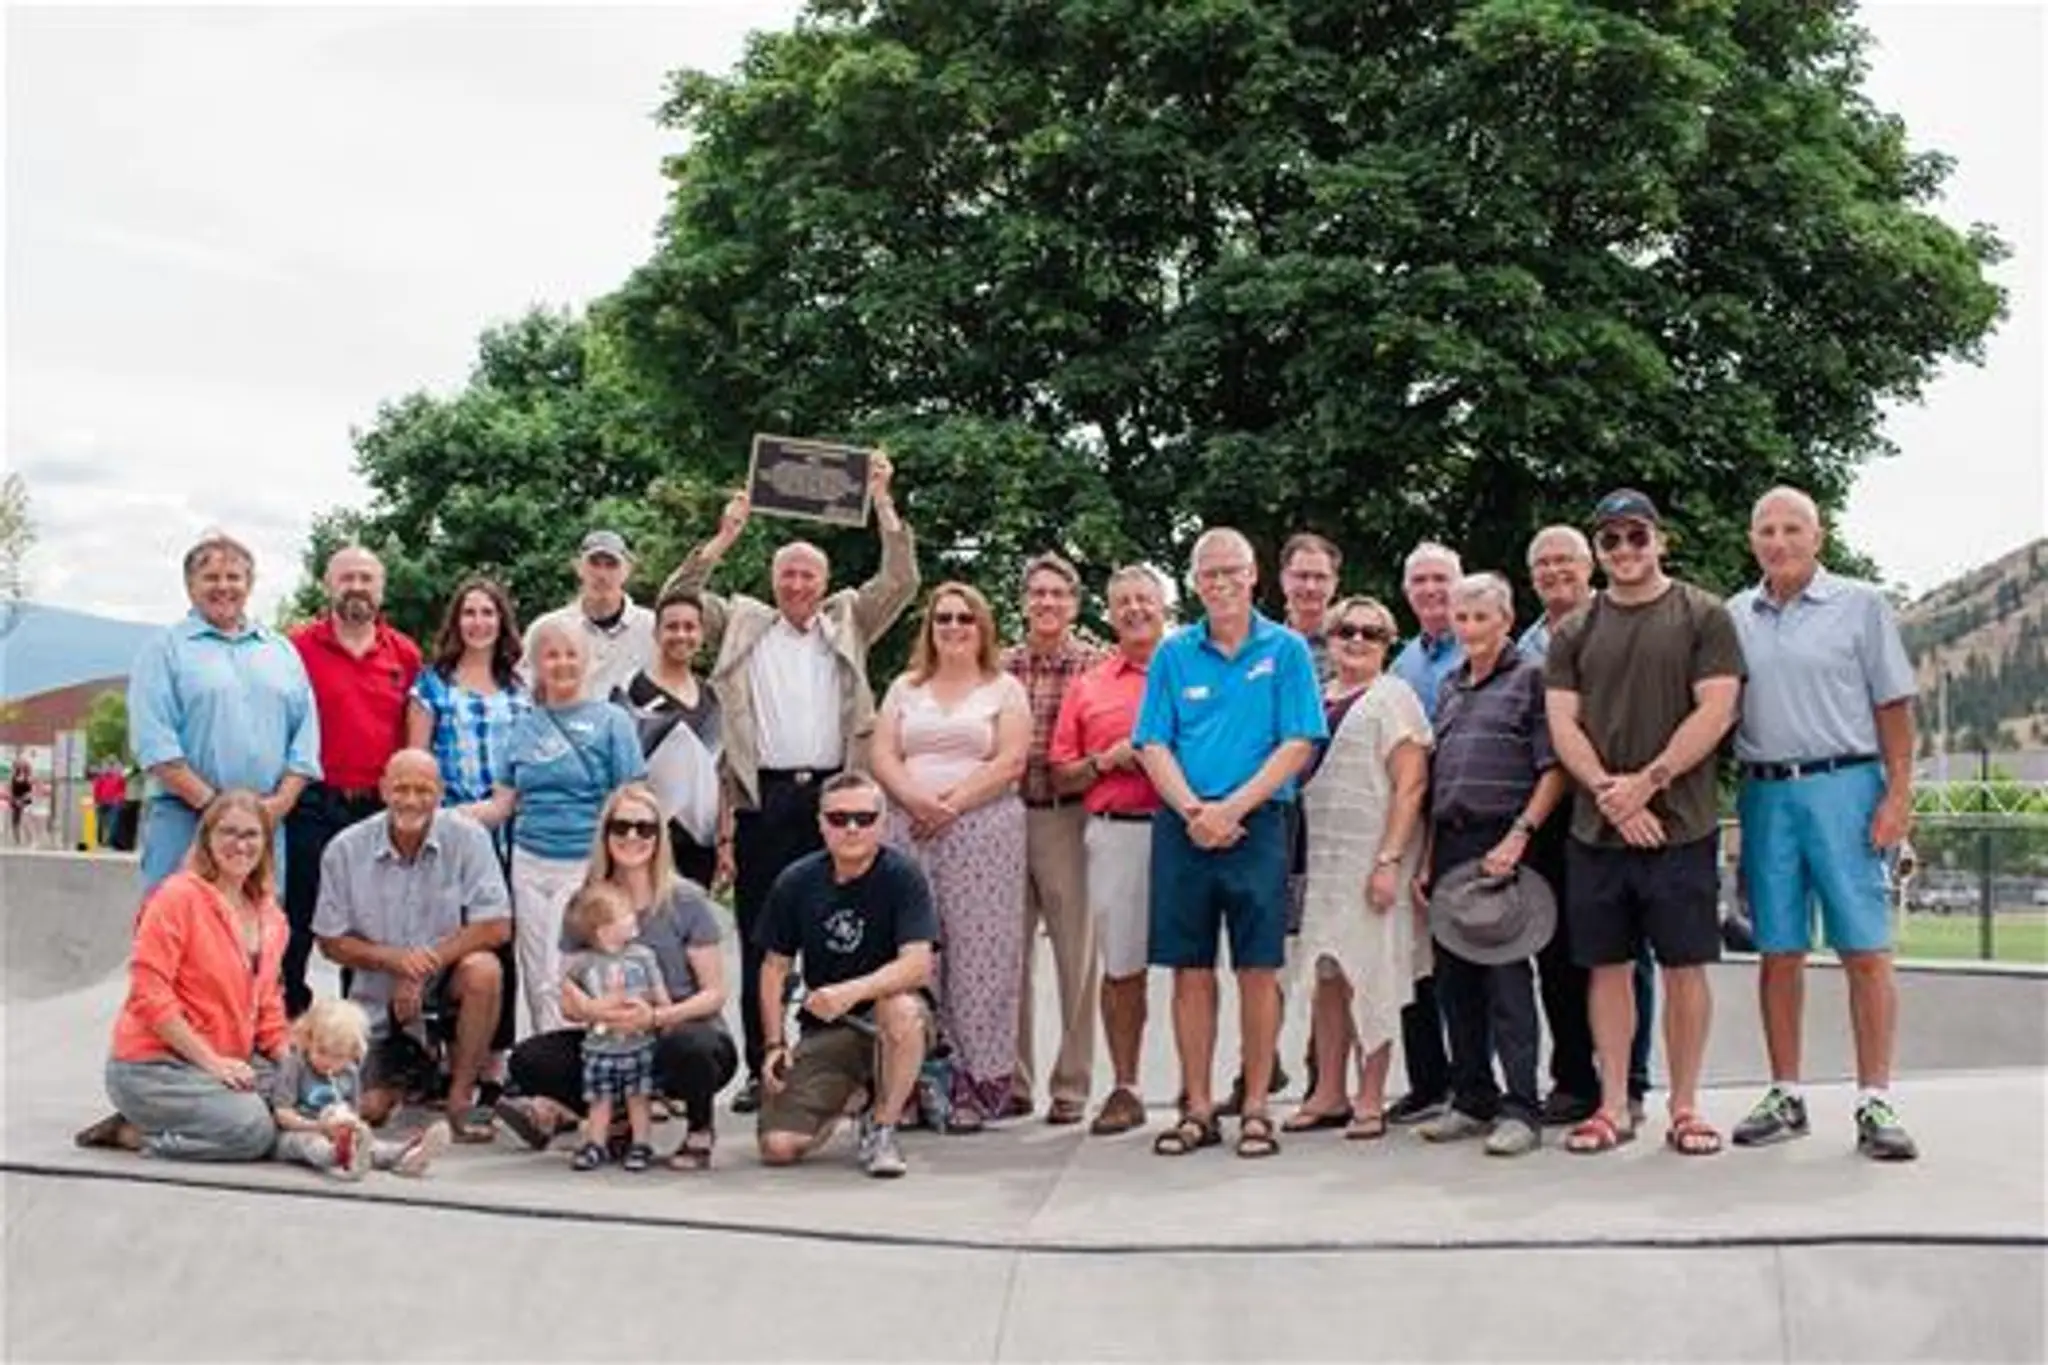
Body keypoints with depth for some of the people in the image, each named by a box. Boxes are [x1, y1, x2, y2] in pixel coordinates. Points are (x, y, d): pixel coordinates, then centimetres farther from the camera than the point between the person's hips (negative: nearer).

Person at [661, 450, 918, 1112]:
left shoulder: (848, 623, 15)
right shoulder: (742, 625, 13)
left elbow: (901, 583, 8)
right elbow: (677, 600, 6)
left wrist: (883, 503, 2)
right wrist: (723, 537, 0)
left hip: (831, 794, 0)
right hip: (763, 797, 0)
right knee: (759, 938, 2)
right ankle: (760, 1068, 7)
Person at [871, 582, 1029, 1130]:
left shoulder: (1004, 689, 9)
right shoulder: (905, 689, 18)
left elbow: (1010, 762, -3)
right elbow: (882, 757, 8)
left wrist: (953, 802, -12)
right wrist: (916, 799, -10)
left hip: (982, 832, -3)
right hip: (909, 833, 3)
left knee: (977, 953, -6)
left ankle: (975, 1085, -2)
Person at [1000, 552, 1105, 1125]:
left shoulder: (1096, 665, 0)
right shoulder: (1000, 668, 10)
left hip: (1068, 817, -3)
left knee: (1076, 955, 1)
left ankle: (1071, 1087, 10)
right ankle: (1011, 1082, 18)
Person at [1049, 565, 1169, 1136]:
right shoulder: (1086, 687, 14)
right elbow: (1060, 776, 13)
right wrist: (1109, 759, -3)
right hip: (1115, 832, 2)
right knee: (1121, 965, 4)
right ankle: (1124, 1090, 12)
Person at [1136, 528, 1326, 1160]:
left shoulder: (1285, 650, 3)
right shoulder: (1174, 653, 9)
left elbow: (1298, 744, -4)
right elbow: (1153, 745, 5)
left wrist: (1232, 808, -12)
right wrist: (1192, 810, -10)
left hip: (1257, 825, -2)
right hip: (1182, 828, 2)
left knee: (1258, 969, 0)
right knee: (1190, 970, 4)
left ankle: (1256, 1109, 8)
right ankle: (1198, 1108, 13)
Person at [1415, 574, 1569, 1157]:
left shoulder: (1530, 677, 0)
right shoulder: (1450, 688, 19)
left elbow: (1554, 770, -7)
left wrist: (1519, 836, -16)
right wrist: (1428, 859, 14)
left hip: (1503, 842, -7)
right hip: (1450, 844, 7)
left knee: (1506, 976, -8)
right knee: (1454, 978, 8)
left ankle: (1521, 1109, -4)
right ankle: (1472, 1099, 18)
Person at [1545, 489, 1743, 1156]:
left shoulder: (1703, 617, 3)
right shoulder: (1574, 633, 11)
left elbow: (1716, 711, -6)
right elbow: (1563, 725, 4)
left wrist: (1646, 782, -13)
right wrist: (1610, 795, -10)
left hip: (1682, 824, -3)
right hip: (1596, 828, 3)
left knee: (1684, 966, 1)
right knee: (1608, 966, 6)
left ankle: (1684, 1107, 11)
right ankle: (1613, 1107, 13)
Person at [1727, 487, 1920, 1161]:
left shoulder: (1860, 604, 4)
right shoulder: (1733, 617, 12)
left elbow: (1893, 706, 2)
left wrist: (1898, 794, -6)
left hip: (1843, 784, -3)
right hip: (1765, 793, 3)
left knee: (1865, 950, -4)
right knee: (1779, 952, 6)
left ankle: (1876, 1102, 1)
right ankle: (1785, 1097, 14)